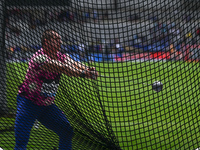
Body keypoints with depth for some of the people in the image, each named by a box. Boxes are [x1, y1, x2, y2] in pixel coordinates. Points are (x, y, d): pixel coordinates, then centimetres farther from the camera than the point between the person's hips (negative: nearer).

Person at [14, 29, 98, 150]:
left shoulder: (61, 57, 0)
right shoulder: (40, 58, -24)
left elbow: (74, 64, -18)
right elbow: (61, 68, -36)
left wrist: (88, 70, -40)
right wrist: (83, 73, -47)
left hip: (47, 105, 8)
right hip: (28, 103, -7)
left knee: (67, 131, 6)